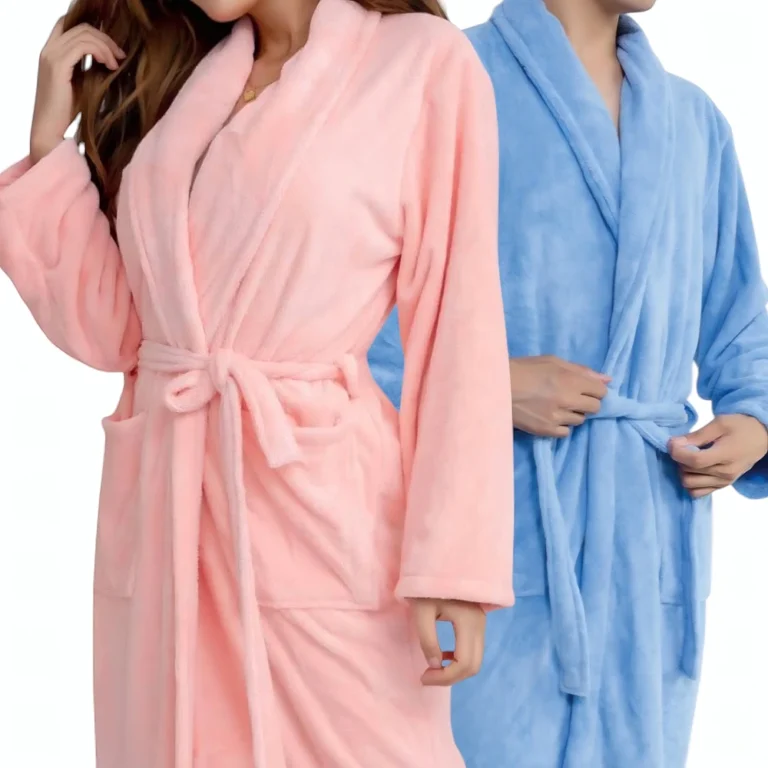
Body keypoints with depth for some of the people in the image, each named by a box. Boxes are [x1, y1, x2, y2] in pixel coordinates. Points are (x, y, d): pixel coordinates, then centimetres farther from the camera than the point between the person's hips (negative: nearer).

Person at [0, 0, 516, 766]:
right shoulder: (170, 69, 13)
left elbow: (457, 330, -7)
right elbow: (108, 330, 9)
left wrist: (450, 560, -12)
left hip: (319, 505, -5)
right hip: (161, 507, 5)